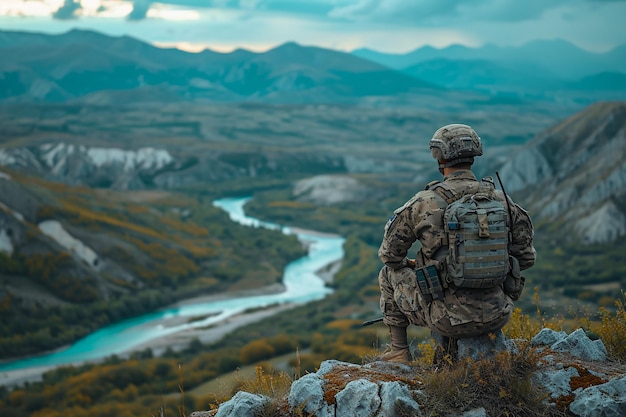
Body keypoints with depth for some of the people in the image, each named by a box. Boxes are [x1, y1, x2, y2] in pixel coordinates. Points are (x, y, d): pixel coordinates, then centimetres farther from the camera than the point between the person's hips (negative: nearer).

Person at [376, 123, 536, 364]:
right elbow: (526, 257, 9)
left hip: (449, 318, -3)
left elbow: (389, 254, 3)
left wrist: (416, 267, 24)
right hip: (497, 316, 3)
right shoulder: (502, 200, 2)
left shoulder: (425, 203, -8)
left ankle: (398, 352, 27)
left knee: (389, 274, 23)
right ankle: (449, 348, 34)